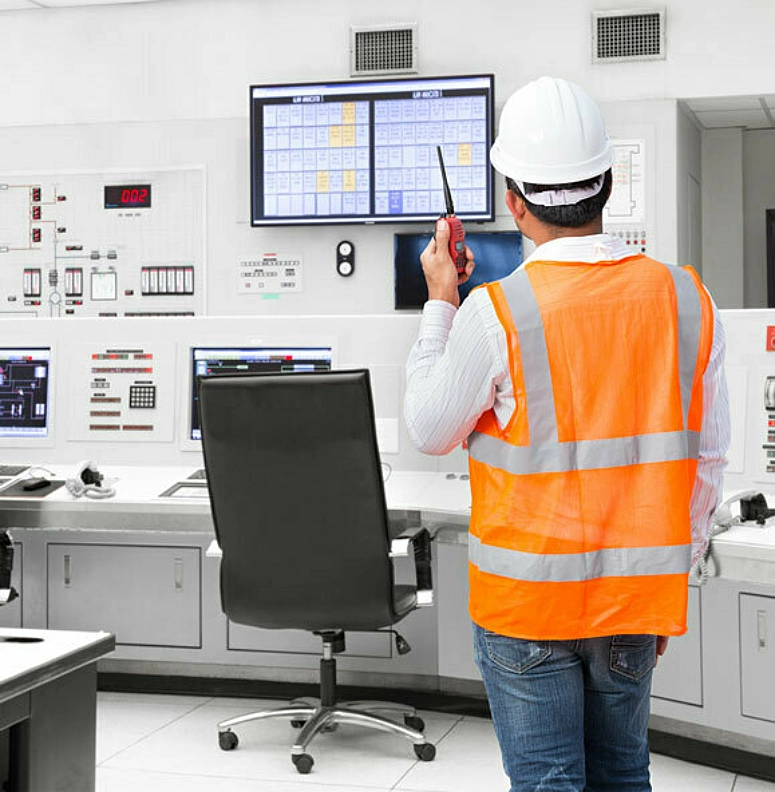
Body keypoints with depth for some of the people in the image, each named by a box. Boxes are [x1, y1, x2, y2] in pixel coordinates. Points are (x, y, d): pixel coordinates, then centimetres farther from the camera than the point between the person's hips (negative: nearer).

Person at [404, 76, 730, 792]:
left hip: (529, 598, -4)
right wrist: (674, 571, 15)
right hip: (638, 595, 4)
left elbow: (428, 430, -2)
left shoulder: (496, 312, -17)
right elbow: (708, 460, 3)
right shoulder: (688, 300, -4)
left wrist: (440, 303, 6)